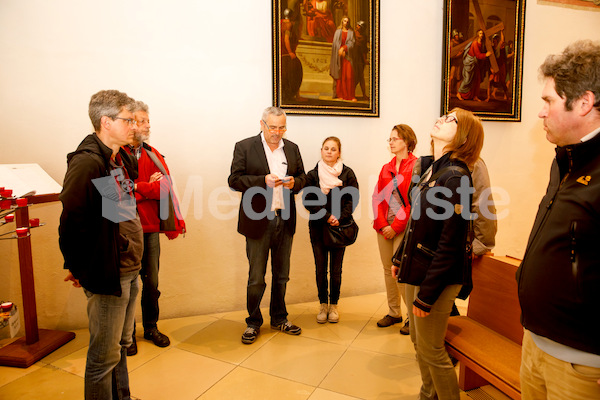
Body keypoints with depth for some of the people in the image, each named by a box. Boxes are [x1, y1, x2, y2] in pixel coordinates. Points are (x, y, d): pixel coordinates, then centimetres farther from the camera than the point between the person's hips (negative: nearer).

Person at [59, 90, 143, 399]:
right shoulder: (87, 163, -19)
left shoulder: (124, 159, 9)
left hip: (129, 271, 9)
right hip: (107, 275, -8)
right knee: (105, 355, 7)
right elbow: (72, 221, -19)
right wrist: (77, 267, -9)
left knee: (121, 345, 22)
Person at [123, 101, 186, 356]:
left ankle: (151, 328, 31)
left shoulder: (152, 154, 11)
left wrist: (139, 188, -10)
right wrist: (151, 187, -11)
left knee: (151, 282, 13)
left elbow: (166, 187, 1)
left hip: (150, 228, 5)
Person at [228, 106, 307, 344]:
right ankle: (253, 323, 24)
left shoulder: (292, 148, 10)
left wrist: (294, 183, -9)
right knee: (256, 278, 5)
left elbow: (302, 177, 14)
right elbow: (234, 180, -8)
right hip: (258, 220, -4)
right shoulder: (244, 147, -2)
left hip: (285, 219, 4)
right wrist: (263, 181, -21)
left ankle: (279, 318, 33)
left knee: (281, 275, 16)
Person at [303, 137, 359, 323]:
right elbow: (308, 201, -2)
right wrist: (327, 217, -12)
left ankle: (334, 305, 22)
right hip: (318, 227, 0)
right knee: (320, 268, 5)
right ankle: (323, 304, 22)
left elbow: (353, 199, 0)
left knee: (336, 269, 5)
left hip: (340, 227, 0)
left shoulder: (347, 173, 3)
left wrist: (339, 218, -12)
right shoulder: (312, 175, 3)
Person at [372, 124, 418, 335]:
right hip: (384, 227, 6)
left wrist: (396, 227, -13)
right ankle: (394, 313, 25)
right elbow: (377, 197, 7)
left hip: (403, 228, -6)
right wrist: (382, 224, -5)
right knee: (388, 270, 11)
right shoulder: (386, 168, 13)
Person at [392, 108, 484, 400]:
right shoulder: (430, 168, 6)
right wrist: (400, 258, 18)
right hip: (416, 269, 8)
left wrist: (427, 294, -19)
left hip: (437, 277, -8)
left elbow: (450, 245, -21)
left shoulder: (455, 177, -20)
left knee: (431, 349, 7)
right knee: (418, 341, 22)